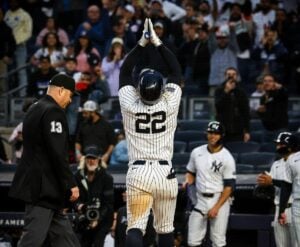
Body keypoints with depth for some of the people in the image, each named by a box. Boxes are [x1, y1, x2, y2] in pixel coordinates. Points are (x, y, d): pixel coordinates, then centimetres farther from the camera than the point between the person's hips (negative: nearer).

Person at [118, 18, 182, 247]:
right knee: (165, 228, 14)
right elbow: (176, 71, 10)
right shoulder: (169, 104, -3)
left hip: (138, 172, -1)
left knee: (135, 227, -7)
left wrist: (141, 43, 13)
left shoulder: (130, 106, -3)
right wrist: (158, 43, 14)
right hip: (166, 173, 1)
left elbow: (125, 72, 10)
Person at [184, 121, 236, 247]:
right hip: (200, 199, 4)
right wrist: (187, 181, -5)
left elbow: (229, 186, -9)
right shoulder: (197, 152, 6)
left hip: (219, 200, -4)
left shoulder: (227, 158, -8)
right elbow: (191, 172, 20)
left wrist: (217, 207, -16)